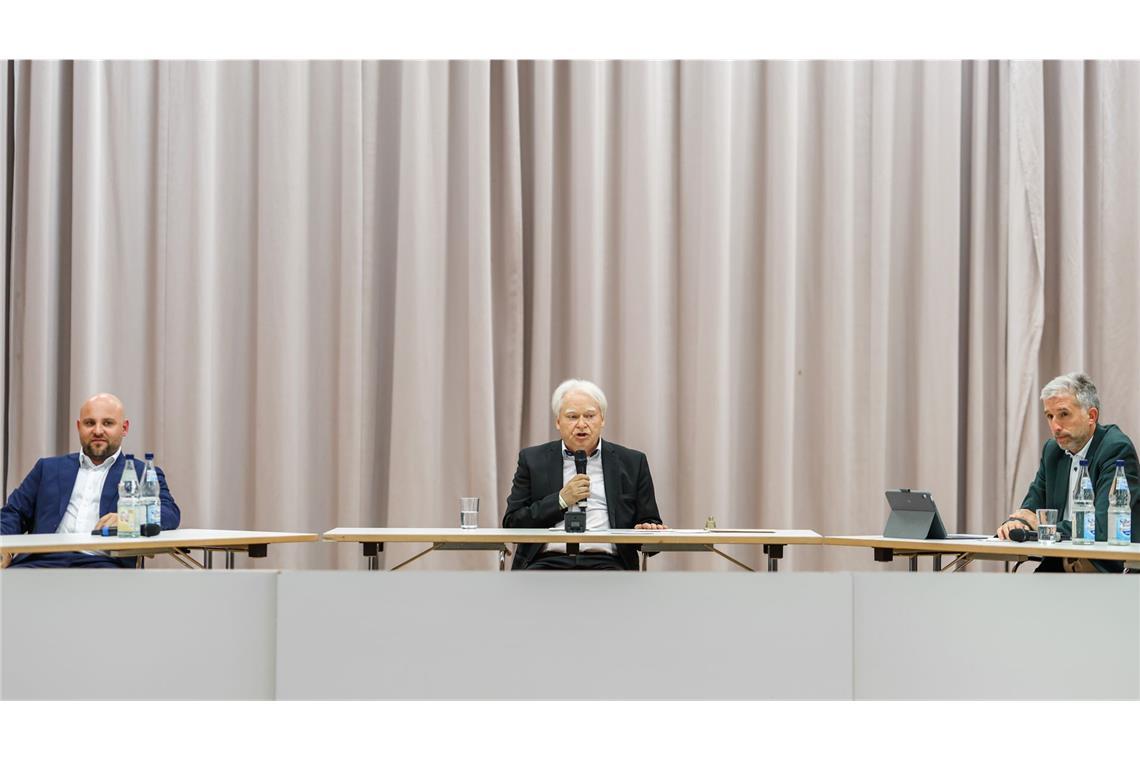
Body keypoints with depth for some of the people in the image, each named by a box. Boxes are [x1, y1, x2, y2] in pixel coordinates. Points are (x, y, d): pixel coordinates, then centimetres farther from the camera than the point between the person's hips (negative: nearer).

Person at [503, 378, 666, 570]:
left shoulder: (632, 462, 15)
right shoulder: (533, 460, 14)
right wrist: (561, 500, -3)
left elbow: (649, 521, 17)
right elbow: (512, 523, 8)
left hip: (605, 563, 1)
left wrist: (650, 528, -7)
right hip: (549, 561, 0)